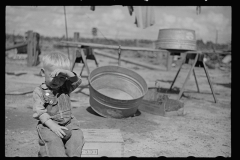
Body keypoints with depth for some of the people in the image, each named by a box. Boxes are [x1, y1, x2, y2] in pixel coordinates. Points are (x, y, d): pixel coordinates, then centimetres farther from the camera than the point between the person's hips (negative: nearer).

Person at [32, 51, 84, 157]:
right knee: (53, 140, -29)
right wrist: (53, 126, -22)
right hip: (48, 124, -3)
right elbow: (39, 112, -10)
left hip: (68, 122, 3)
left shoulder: (65, 87, 6)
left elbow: (77, 81, -10)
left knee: (77, 136, -21)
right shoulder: (39, 91, -4)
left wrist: (66, 72, -28)